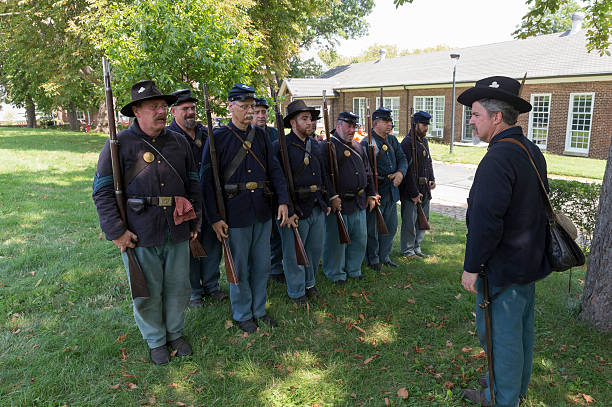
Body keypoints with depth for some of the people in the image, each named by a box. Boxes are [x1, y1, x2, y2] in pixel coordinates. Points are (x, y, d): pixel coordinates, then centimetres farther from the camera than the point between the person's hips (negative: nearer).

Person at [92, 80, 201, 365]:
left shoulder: (179, 142, 8)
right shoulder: (120, 144, -4)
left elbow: (193, 184, 14)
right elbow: (103, 191, -5)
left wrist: (195, 221, 11)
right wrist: (117, 231, -10)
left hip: (177, 232, 4)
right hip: (140, 235, -3)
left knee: (178, 286, 14)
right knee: (148, 291, 9)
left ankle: (175, 333, 36)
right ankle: (155, 340, 31)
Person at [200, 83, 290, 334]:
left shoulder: (261, 135, 9)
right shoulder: (218, 137, -6)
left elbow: (274, 169, 9)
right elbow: (207, 179, -8)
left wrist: (283, 201, -4)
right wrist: (214, 218, -13)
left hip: (263, 211, 5)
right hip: (235, 213, -5)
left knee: (262, 265, 14)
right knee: (239, 267, 8)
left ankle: (259, 309, 33)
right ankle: (242, 314, 27)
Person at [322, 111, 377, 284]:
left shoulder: (358, 147, 16)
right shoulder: (327, 146, -8)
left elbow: (367, 172, 21)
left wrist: (371, 195, 17)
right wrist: (332, 197, -21)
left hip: (359, 203, 7)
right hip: (339, 204, -7)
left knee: (360, 239, 14)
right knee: (337, 240, 3)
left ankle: (354, 270, 31)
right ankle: (336, 274, 19)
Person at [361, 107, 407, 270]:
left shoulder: (392, 140, 11)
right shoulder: (367, 143, -12)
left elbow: (403, 159, 13)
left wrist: (401, 172, -9)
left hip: (391, 192, 8)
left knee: (391, 227, 16)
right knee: (373, 228, 3)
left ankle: (384, 256, 31)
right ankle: (372, 260, 19)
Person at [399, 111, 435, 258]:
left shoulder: (424, 141, 13)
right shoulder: (407, 142, -14)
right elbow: (408, 170, -18)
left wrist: (432, 179, 8)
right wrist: (414, 193, -18)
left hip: (425, 189, 9)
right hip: (411, 189, -8)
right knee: (410, 221, 1)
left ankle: (416, 248, 27)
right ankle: (408, 250, 15)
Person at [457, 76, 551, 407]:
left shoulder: (498, 159, -25)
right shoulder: (532, 151, 8)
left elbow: (485, 221, -28)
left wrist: (471, 267, -18)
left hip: (502, 268, -10)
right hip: (530, 260, 10)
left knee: (499, 333, 6)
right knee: (521, 327, 22)